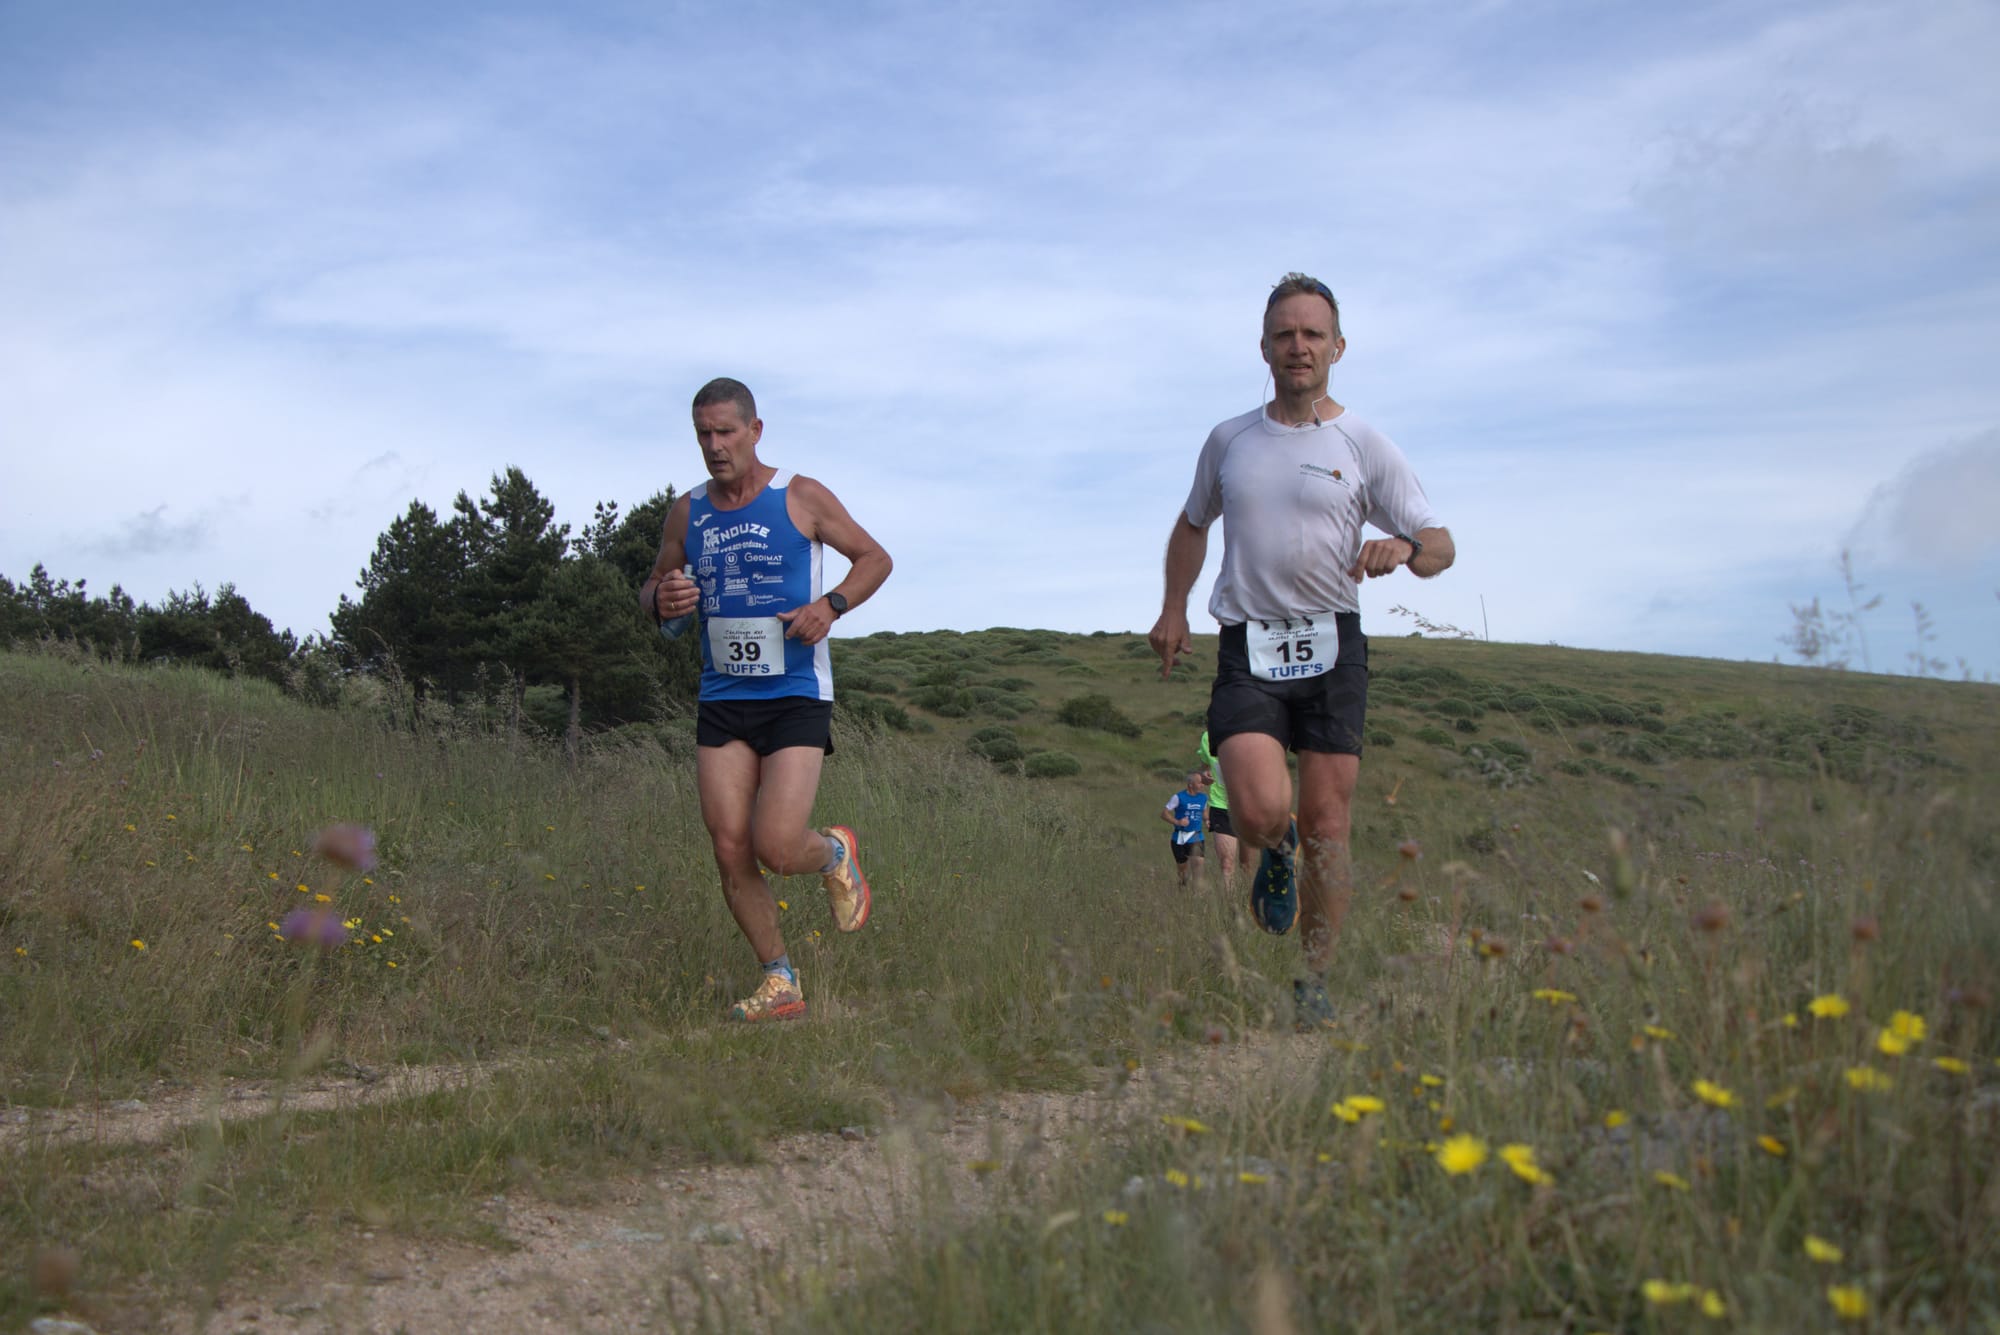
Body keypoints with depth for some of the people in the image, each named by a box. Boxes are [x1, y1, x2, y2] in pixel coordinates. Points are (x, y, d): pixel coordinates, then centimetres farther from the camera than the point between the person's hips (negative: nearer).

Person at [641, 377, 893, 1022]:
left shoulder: (802, 498, -3)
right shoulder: (686, 513, 8)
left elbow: (875, 558, 5)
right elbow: (653, 587, 20)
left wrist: (830, 605, -14)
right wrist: (661, 600, -6)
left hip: (795, 698, -4)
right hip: (721, 701, 4)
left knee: (777, 848, -14)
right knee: (730, 850, -3)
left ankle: (837, 854, 22)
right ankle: (780, 982, 13)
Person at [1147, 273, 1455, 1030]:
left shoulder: (1364, 447, 4)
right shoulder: (1228, 441, 12)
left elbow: (1440, 546, 3)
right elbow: (1194, 523, 28)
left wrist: (1405, 548, -21)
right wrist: (1173, 608, 14)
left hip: (1330, 647, 0)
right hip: (1246, 651, 1)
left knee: (1326, 826, -1)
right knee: (1261, 813, -19)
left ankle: (1315, 984, 16)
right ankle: (1274, 855, 20)